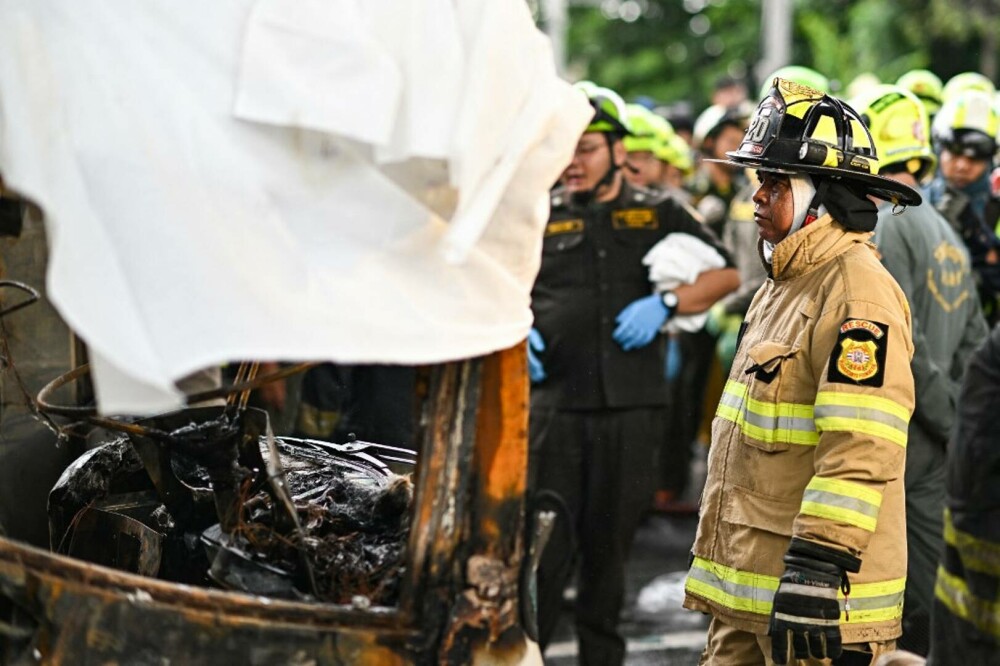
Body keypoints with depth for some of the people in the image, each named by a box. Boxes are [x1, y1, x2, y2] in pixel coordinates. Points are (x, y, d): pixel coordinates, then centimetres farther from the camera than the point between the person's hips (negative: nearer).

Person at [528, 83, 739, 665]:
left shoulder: (658, 214, 11)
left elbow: (727, 274, 7)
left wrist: (665, 304, -8)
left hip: (632, 405, 1)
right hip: (555, 403, 0)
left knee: (610, 544, 10)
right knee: (545, 540, -4)